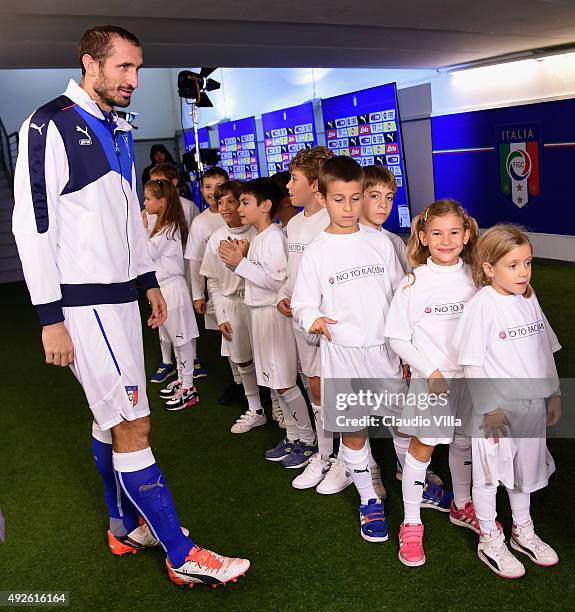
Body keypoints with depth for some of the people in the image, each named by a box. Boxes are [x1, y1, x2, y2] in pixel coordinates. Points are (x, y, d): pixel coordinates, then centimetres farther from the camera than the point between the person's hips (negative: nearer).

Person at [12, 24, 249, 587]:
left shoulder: (116, 130, 16)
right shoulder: (50, 125, -10)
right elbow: (32, 224, -14)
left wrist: (149, 281, 21)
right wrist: (51, 318, -16)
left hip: (119, 296, 9)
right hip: (81, 302, -8)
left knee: (110, 416, 16)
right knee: (132, 425, -6)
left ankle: (127, 526, 29)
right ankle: (181, 556, 4)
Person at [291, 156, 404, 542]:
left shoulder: (380, 244, 3)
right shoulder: (317, 252, -4)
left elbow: (401, 295, 10)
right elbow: (303, 303, -2)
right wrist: (314, 319, -25)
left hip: (384, 348, 2)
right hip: (342, 351, -2)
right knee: (353, 429, 8)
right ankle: (369, 501, 28)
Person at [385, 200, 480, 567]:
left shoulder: (475, 278, -1)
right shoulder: (414, 282, -11)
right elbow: (397, 337, -8)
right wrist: (430, 371, -15)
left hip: (469, 376, 4)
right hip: (430, 378, -4)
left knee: (464, 442, 18)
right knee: (422, 447, 4)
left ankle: (461, 505, 42)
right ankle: (411, 525, 18)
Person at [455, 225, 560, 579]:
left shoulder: (529, 299, 3)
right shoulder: (483, 305, -16)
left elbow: (546, 350, 12)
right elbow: (472, 364, -16)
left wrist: (554, 393, 13)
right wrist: (488, 407, -17)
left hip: (532, 403, 7)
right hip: (496, 407, -6)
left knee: (526, 468, 21)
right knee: (489, 474, 9)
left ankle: (523, 532, 43)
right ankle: (490, 542, 29)